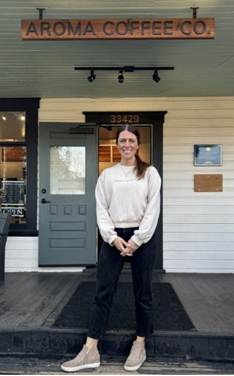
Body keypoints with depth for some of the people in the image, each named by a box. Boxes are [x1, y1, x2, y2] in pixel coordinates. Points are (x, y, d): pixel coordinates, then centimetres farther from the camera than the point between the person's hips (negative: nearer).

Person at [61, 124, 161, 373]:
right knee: (102, 294, 2)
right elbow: (101, 210, 3)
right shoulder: (107, 174, 8)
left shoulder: (150, 173, 2)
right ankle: (90, 351, 9)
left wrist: (137, 240, -12)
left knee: (142, 294, 8)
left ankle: (139, 347, 24)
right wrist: (113, 238, -10)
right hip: (113, 238, 2)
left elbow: (153, 209, -5)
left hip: (142, 237, -1)